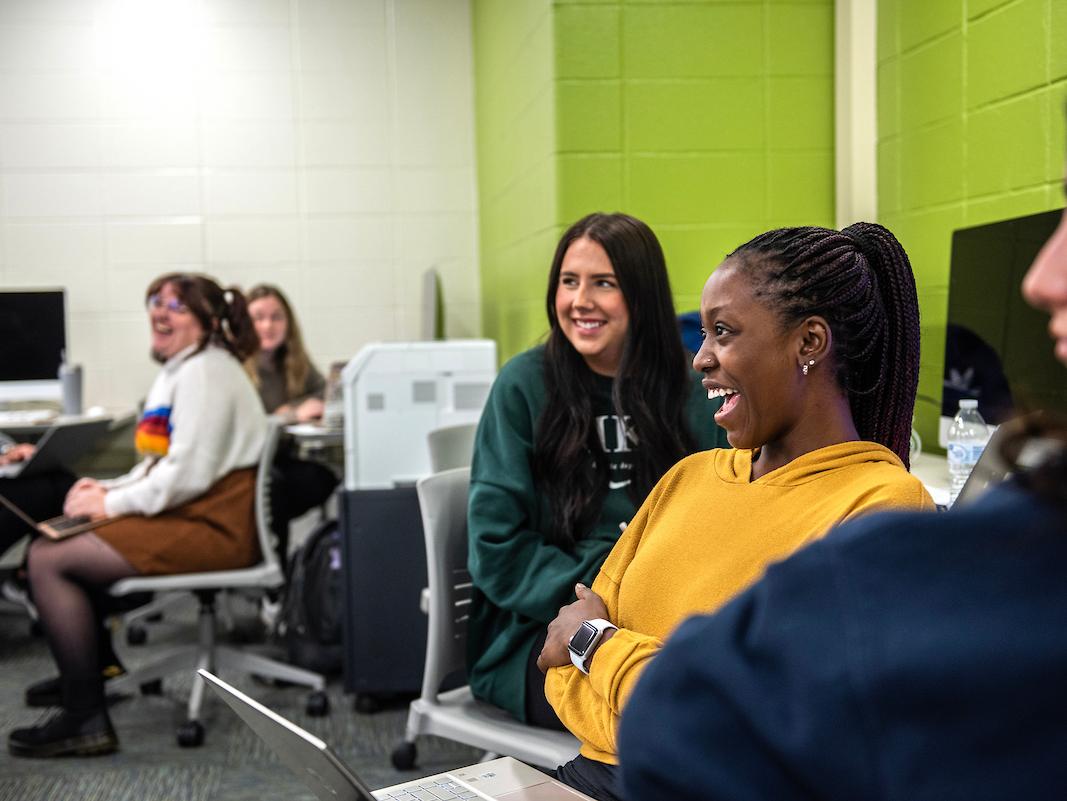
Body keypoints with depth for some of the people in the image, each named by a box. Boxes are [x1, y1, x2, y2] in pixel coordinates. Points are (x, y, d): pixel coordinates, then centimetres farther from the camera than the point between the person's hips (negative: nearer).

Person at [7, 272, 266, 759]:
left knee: (50, 563, -16)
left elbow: (188, 474, -21)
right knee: (48, 547, 13)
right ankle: (90, 667, 29)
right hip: (185, 516, 10)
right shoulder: (179, 371, 19)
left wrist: (113, 504, -12)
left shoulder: (204, 373, -14)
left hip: (212, 528, -10)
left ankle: (85, 719, -11)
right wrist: (109, 488, 6)